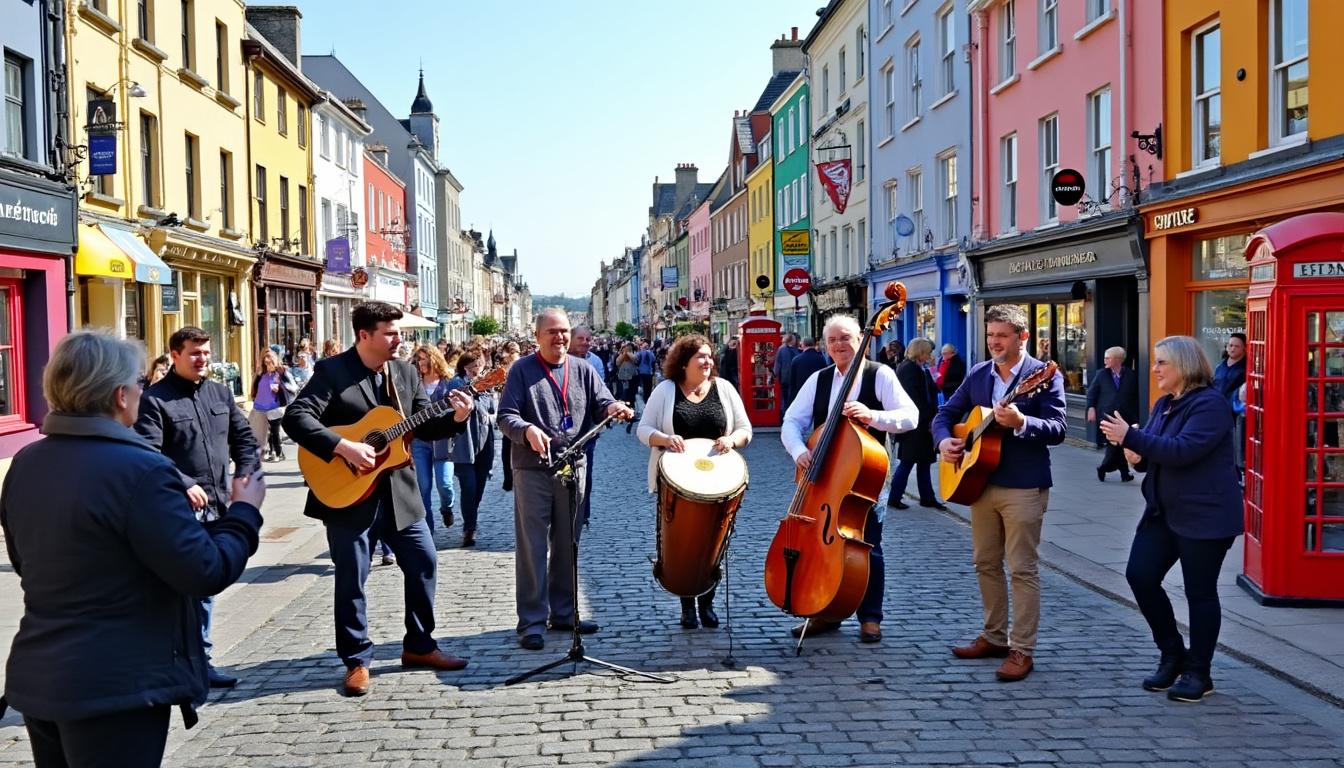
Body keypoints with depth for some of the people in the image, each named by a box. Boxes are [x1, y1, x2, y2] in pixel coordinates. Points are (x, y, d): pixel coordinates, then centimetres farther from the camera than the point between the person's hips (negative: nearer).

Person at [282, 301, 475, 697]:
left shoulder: (405, 372, 7)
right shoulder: (332, 371, -10)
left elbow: (422, 425, 10)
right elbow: (296, 416, -20)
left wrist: (455, 419, -9)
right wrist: (343, 446, -28)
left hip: (398, 490, 6)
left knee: (424, 562, 9)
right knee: (351, 577, 2)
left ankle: (419, 645, 26)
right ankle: (357, 660, 17)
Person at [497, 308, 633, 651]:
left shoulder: (582, 370, 10)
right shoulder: (522, 370, -2)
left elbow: (602, 403, 2)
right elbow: (505, 416, -7)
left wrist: (613, 408, -22)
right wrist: (527, 430, -27)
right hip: (532, 469, -4)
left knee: (567, 544, 13)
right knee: (532, 546, -2)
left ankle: (563, 612, 25)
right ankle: (532, 620, 4)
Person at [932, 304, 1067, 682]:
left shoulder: (1044, 375, -8)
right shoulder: (978, 374, 9)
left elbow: (1057, 429, -16)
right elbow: (947, 413, 14)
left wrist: (1020, 422, -33)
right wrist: (944, 440, -7)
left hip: (1024, 487, -6)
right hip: (980, 481, 7)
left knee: (1022, 569, -1)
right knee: (985, 564, 14)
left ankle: (1022, 650, 5)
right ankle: (994, 637, 28)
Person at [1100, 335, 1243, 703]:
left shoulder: (1210, 403, -15)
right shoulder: (1164, 404, 12)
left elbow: (1183, 450, -27)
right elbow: (1156, 454, 20)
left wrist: (1131, 437, -27)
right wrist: (1138, 457, -3)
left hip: (1205, 516, -8)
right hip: (1163, 511, 8)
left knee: (1200, 591, 1)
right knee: (1140, 575, 1)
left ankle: (1198, 673, 15)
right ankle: (1172, 654, 18)